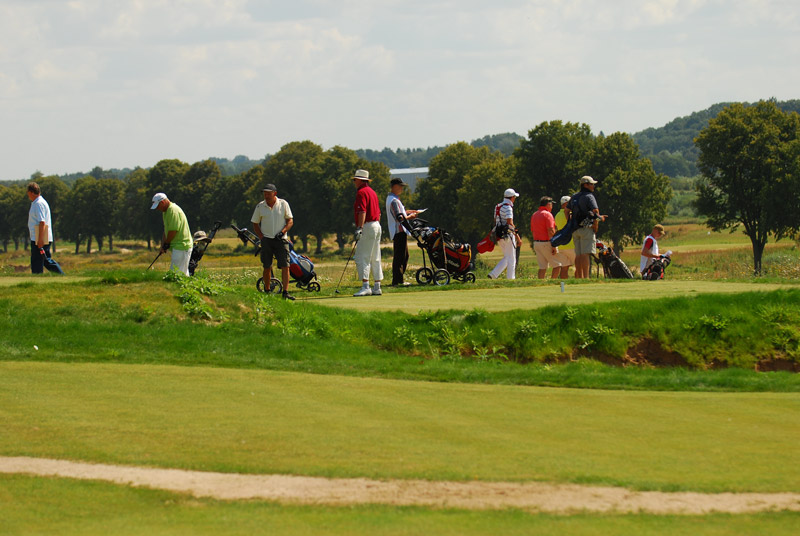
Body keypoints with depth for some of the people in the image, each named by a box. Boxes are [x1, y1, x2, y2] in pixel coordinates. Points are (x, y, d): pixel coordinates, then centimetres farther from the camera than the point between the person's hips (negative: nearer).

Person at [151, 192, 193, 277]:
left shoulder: (173, 210, -17)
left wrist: (166, 244, -7)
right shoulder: (165, 211, 16)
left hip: (181, 247, -10)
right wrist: (163, 245, 9)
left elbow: (173, 230, -21)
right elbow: (166, 229, 21)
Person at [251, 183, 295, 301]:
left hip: (280, 239, -1)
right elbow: (255, 223, 12)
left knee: (285, 266, -11)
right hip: (266, 239, 1)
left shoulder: (283, 204, 1)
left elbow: (290, 221, 3)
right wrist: (261, 237, -1)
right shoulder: (260, 207, 3)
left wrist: (282, 232, -12)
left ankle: (285, 292, -14)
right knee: (267, 267, 4)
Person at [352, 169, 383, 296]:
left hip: (367, 227, -10)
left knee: (361, 258, -12)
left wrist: (359, 228, -29)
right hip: (377, 226, 10)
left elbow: (362, 211, -22)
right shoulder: (372, 192, 19)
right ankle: (377, 287, 12)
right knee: (375, 259, 12)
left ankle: (365, 287, -21)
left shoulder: (361, 192, -10)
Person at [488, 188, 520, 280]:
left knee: (506, 258, 16)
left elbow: (495, 222, 19)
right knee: (511, 259, 0)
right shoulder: (508, 207, -13)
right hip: (507, 235, -8)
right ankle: (510, 279, 0)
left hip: (499, 236, 8)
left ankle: (493, 274, 4)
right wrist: (516, 235, -17)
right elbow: (510, 223, -20)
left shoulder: (497, 207, 14)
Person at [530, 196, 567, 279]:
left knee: (542, 267, 8)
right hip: (546, 243, -8)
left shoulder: (534, 215, 13)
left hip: (536, 242, 8)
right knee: (558, 264, 0)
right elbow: (550, 231, -17)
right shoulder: (547, 214, -11)